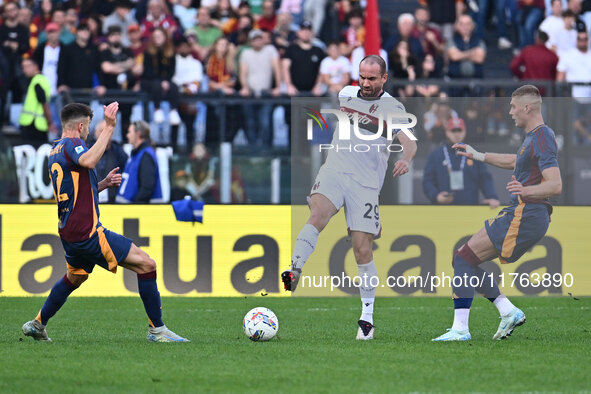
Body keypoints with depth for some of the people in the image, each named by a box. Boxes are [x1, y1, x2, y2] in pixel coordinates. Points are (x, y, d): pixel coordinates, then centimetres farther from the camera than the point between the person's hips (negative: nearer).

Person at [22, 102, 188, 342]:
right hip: (87, 231, -10)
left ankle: (37, 324, 37)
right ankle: (156, 329, -7)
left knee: (74, 278, 34)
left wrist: (103, 184, 16)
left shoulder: (54, 152, 18)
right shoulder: (71, 144, -11)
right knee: (146, 264, -9)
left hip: (69, 232, 10)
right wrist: (109, 128, -33)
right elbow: (88, 161, -37)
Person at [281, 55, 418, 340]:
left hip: (366, 183, -2)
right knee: (318, 214, -30)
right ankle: (294, 273, -43)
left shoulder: (392, 107, 1)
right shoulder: (346, 94, 14)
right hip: (334, 170, 2)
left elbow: (409, 142, -14)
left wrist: (405, 159, -31)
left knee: (362, 250, -5)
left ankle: (367, 317, 7)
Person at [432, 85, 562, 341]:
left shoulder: (542, 139, -15)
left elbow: (556, 185, -25)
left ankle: (460, 327, -13)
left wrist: (527, 191, -41)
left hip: (525, 216, -10)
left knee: (464, 259, -11)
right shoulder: (534, 137, 17)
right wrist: (479, 156, 39)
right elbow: (515, 162, 38)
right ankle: (508, 311, 6)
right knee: (464, 259, 12)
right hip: (520, 215, 10)